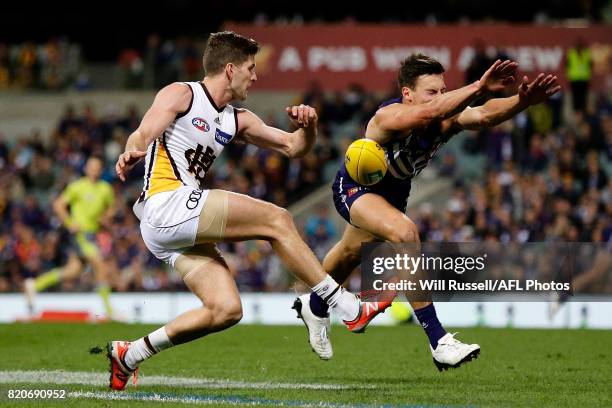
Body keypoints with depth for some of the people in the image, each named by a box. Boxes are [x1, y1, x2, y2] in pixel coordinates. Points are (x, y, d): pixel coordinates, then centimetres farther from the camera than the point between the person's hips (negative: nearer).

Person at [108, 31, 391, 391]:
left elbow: (292, 146, 22)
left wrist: (308, 126, 0)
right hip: (165, 203, -9)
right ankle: (351, 311, -14)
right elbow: (142, 137, -12)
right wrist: (131, 154, -35)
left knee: (227, 311, -3)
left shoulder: (238, 121, 22)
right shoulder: (180, 94, 1)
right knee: (276, 219, -15)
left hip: (184, 228, 9)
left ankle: (130, 354, 5)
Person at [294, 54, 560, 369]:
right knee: (405, 232, -32)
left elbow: (483, 115, -44)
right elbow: (428, 113, -60)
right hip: (353, 189, -7)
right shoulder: (390, 116, -39)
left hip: (392, 191, 7)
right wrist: (479, 87, -72)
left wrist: (522, 101, -63)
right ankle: (438, 342, -32)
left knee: (351, 254, 28)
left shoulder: (444, 119, -24)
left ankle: (314, 308, 60)